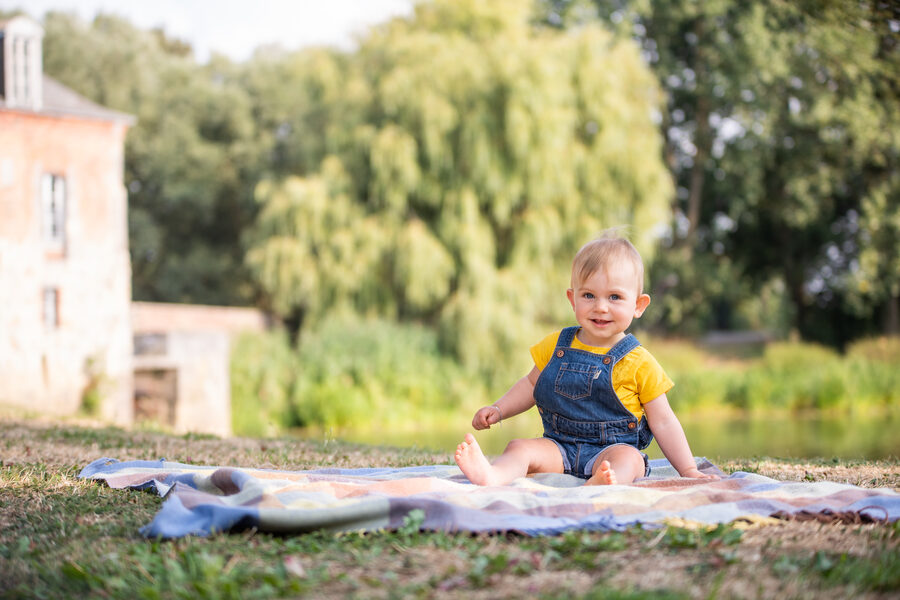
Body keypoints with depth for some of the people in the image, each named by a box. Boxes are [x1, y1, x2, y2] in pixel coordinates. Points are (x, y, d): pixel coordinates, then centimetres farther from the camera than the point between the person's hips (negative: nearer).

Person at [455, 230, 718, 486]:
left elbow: (663, 422, 4)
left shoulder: (639, 364, 0)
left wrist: (688, 470, -1)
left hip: (613, 450, -3)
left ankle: (597, 485, -65)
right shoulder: (555, 346, 9)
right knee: (520, 448, -23)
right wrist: (498, 410, 11)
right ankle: (491, 475, -54)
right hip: (559, 447, 3)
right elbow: (531, 385, 26)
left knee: (627, 458, -34)